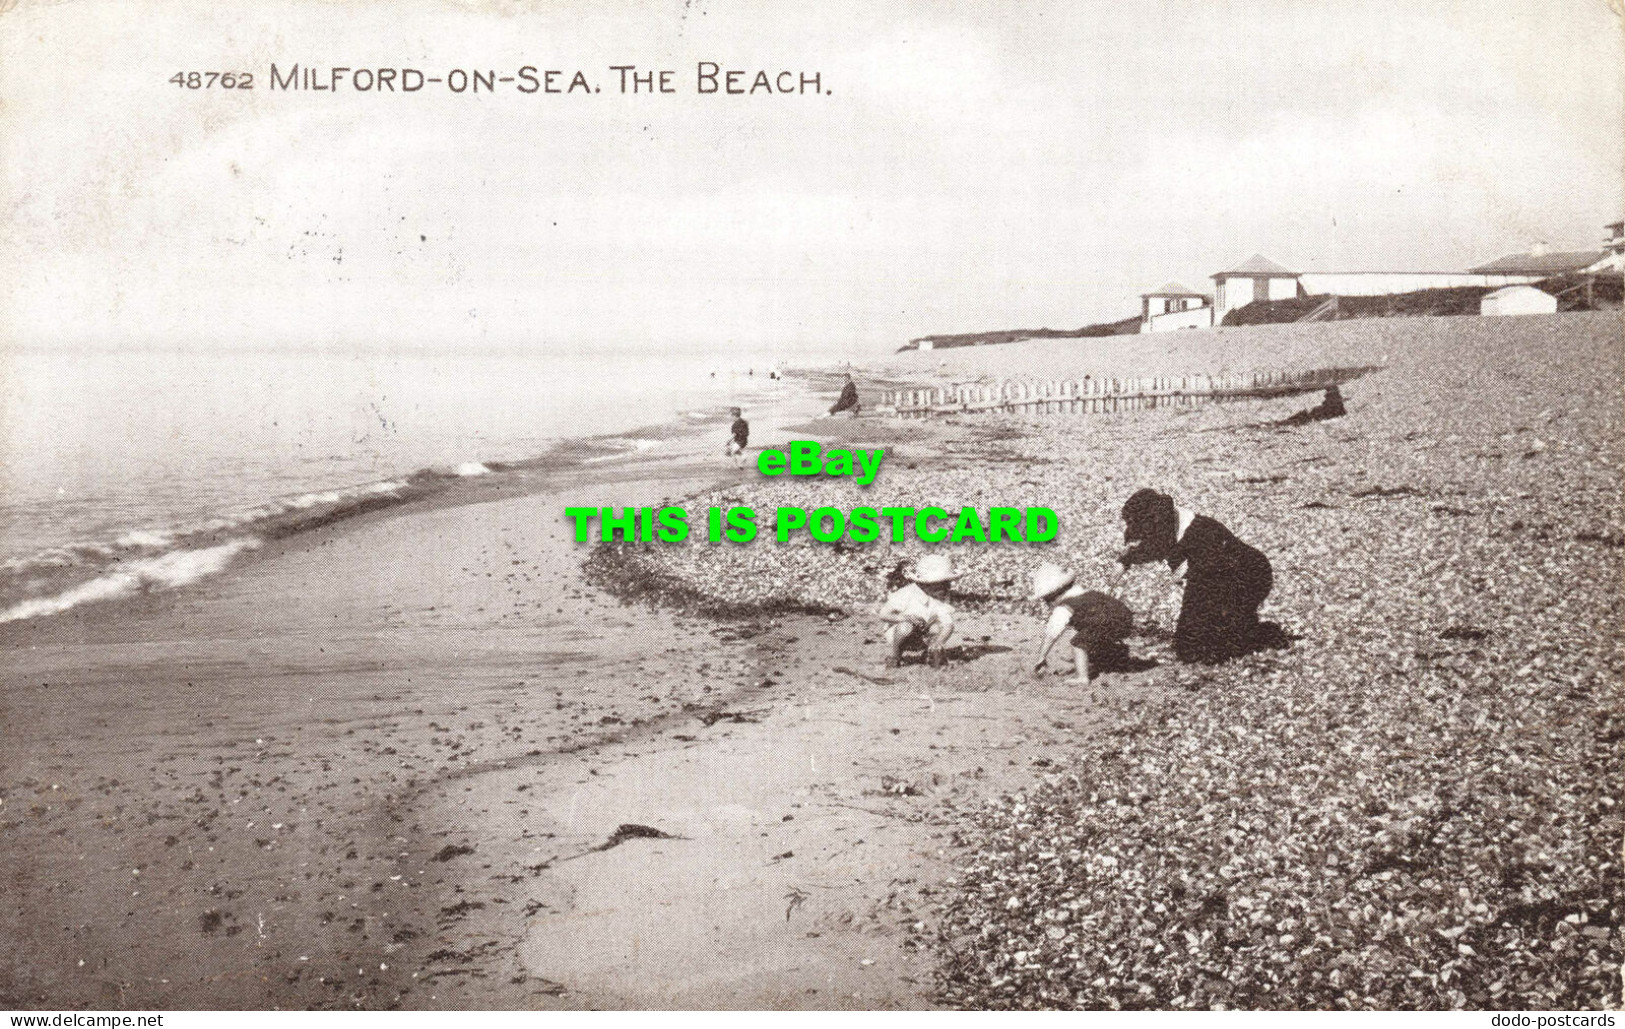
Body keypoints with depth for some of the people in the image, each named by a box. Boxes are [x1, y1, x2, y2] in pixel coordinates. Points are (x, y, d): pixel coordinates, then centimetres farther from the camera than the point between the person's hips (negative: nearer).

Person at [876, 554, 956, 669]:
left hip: (924, 634, 3)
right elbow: (884, 615, -26)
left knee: (948, 623, -21)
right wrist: (906, 617, -41)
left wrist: (937, 643, -37)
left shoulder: (942, 597, -14)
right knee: (906, 626, -39)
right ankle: (892, 654, -9)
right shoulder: (907, 594, -26)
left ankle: (932, 653, 3)